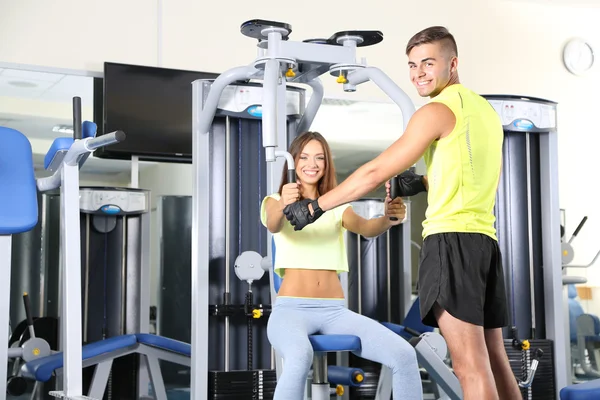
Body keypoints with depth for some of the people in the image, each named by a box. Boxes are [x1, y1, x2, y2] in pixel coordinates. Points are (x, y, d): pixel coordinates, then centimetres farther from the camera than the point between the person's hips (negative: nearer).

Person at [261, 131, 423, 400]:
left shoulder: (338, 208, 17)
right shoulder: (275, 201, 8)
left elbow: (367, 229, -6)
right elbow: (273, 225, -18)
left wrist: (388, 218, -30)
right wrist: (283, 206, -42)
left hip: (335, 312, 4)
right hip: (291, 309, -4)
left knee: (404, 355, -21)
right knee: (300, 357, -40)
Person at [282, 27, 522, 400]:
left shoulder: (438, 110, -6)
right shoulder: (486, 109, 20)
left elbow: (376, 172, -7)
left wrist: (315, 207, 0)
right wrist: (425, 183, 22)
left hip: (452, 238, -9)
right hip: (486, 240, 9)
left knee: (470, 365, -10)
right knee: (493, 360, 10)